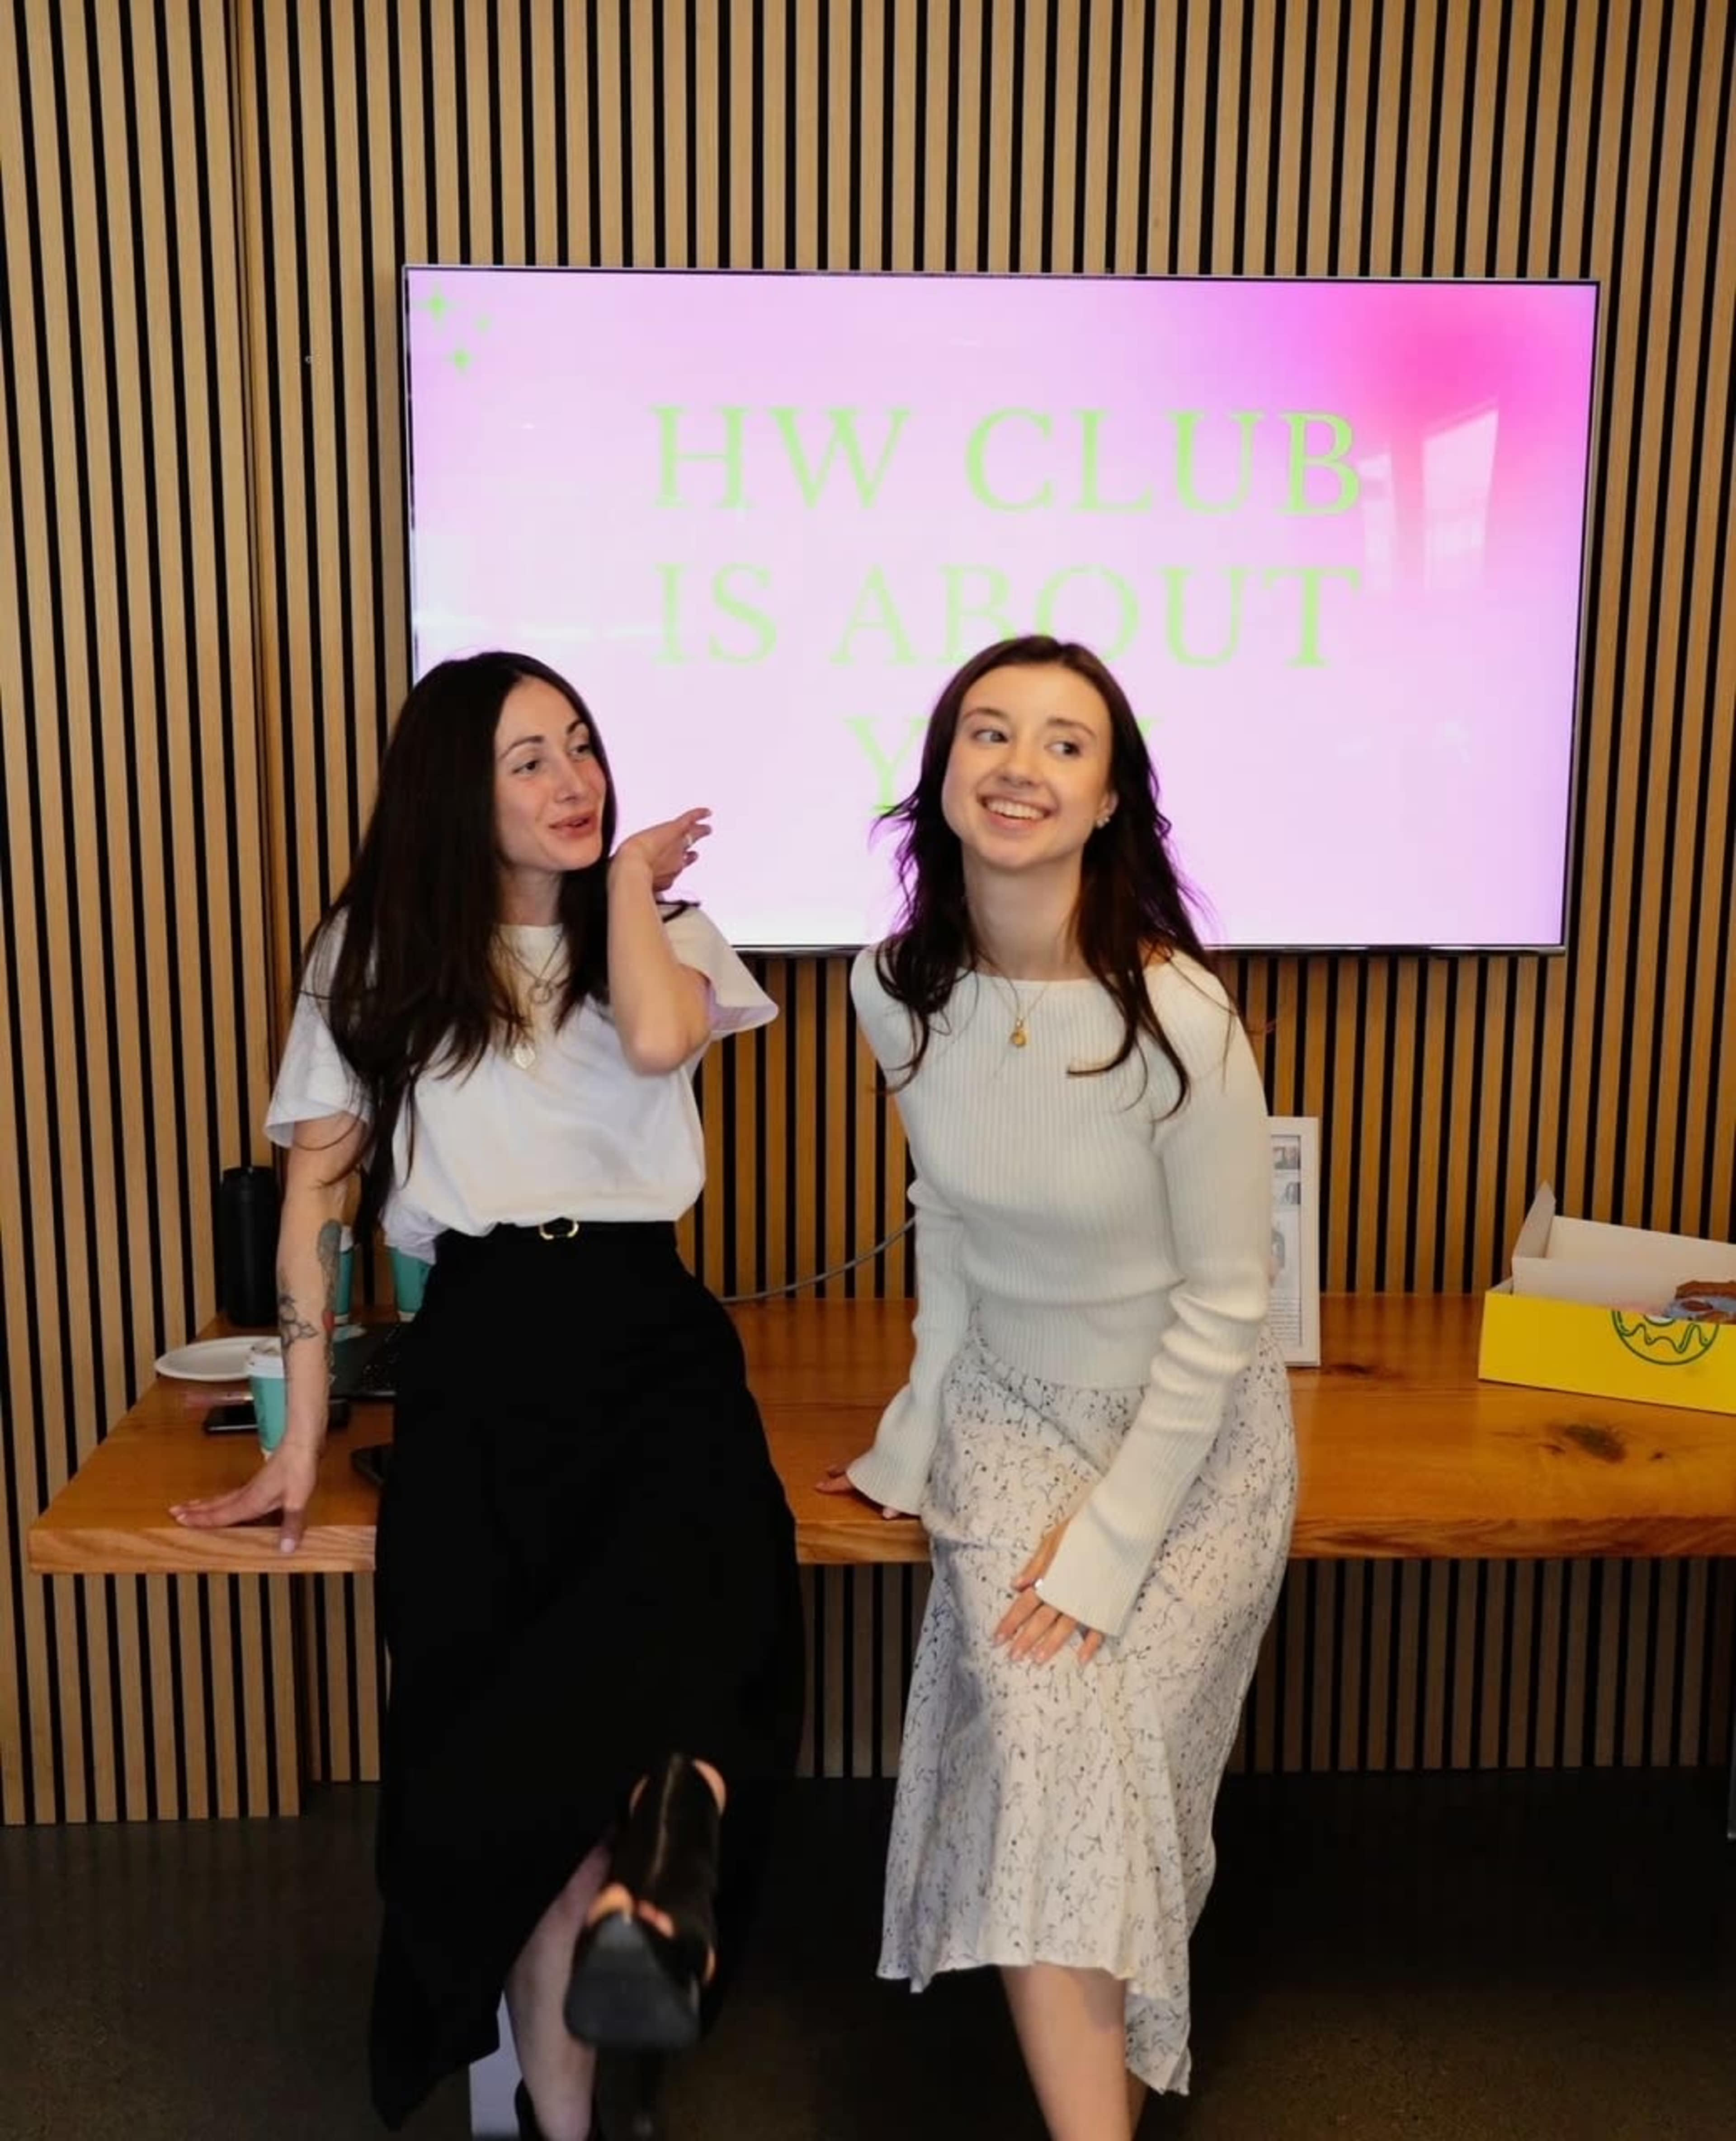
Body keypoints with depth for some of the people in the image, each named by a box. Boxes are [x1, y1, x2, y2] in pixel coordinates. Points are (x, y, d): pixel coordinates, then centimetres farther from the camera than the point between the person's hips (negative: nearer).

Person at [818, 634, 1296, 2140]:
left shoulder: (1179, 1022, -26)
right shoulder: (900, 991, -10)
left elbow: (1223, 1309, -18)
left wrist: (1113, 1537, -17)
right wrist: (919, 1431, 5)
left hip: (1192, 1434, -3)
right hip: (1010, 1411, 3)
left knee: (1119, 1776, 2)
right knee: (1046, 1768, -11)